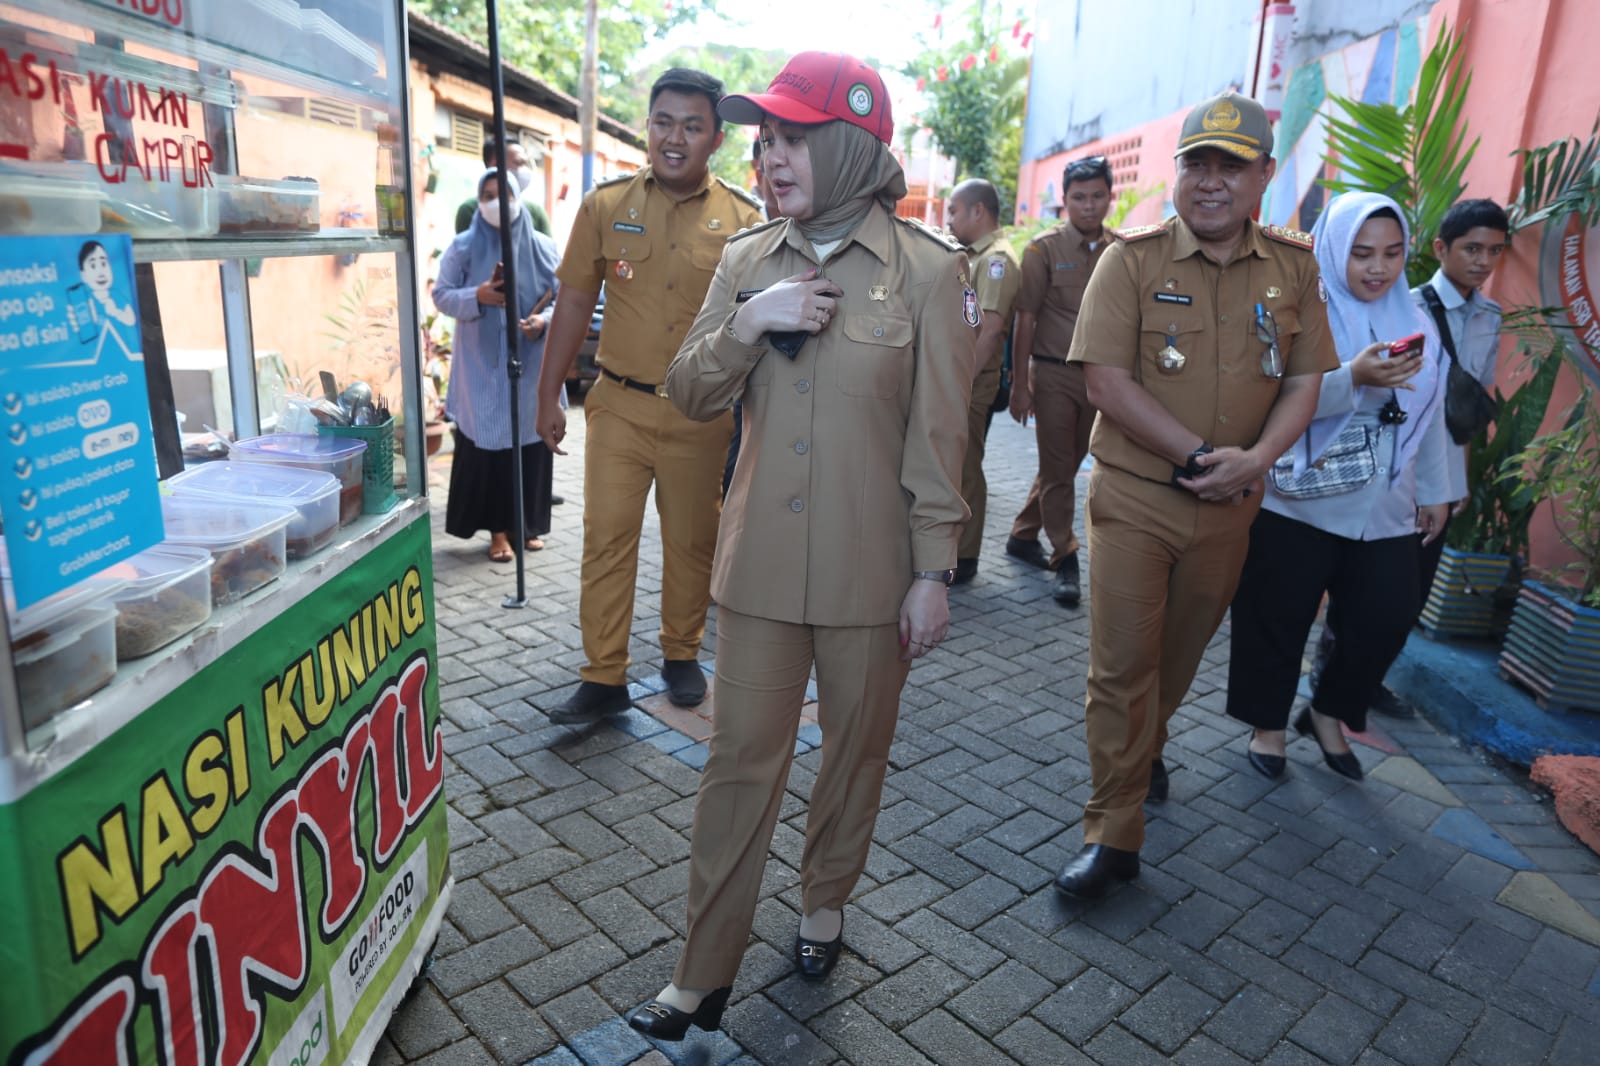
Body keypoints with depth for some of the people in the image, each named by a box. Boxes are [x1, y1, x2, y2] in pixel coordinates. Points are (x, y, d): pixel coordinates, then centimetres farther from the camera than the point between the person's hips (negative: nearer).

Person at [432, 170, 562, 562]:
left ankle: (528, 524, 21)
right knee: (487, 443, -1)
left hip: (531, 363, 1)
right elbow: (441, 295, 3)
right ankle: (498, 529, 9)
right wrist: (476, 297, -15)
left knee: (531, 442, 6)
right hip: (483, 366, -1)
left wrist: (545, 320, -14)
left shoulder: (542, 246, 4)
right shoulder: (464, 246, 2)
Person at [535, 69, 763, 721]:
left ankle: (682, 656, 30)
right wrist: (549, 393, 6)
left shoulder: (741, 219, -1)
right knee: (606, 538, 0)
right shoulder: (605, 205, 2)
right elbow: (575, 301, 6)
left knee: (692, 540, 10)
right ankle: (604, 679, 10)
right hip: (620, 404, 1)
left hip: (701, 412, 0)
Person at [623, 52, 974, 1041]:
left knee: (857, 746, 16)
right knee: (740, 760, 7)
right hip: (763, 559, 2)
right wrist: (745, 324, -15)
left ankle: (825, 899, 42)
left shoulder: (929, 269, -6)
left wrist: (933, 571, -7)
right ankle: (704, 975, 21)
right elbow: (691, 394, 4)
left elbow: (938, 435, -6)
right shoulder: (748, 259, 5)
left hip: (872, 567, -2)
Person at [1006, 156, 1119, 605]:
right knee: (1057, 470, 2)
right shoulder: (1044, 248, -4)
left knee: (1067, 464, 14)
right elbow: (1025, 318, -5)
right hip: (1054, 373, -4)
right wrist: (1020, 383, -9)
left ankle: (1023, 535, 31)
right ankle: (1065, 560, 10)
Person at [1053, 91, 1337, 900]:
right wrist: (1197, 455, -19)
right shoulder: (1133, 258, -7)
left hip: (1229, 503, 4)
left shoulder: (1292, 268, 5)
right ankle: (1113, 831, 9)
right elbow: (1107, 381, -14)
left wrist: (1254, 459, -15)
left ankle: (1144, 748, 47)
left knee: (1182, 649, 19)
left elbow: (1304, 382, 4)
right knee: (1121, 664, -2)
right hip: (1134, 498, -3)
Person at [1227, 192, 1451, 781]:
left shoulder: (1414, 321, 9)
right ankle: (1268, 724, 28)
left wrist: (1434, 490, 15)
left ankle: (1330, 713, 31)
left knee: (1387, 619, 6)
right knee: (1280, 621, 6)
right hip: (1297, 504, -5)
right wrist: (1353, 378, -33)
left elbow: (1430, 414, 13)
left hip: (1385, 510, 5)